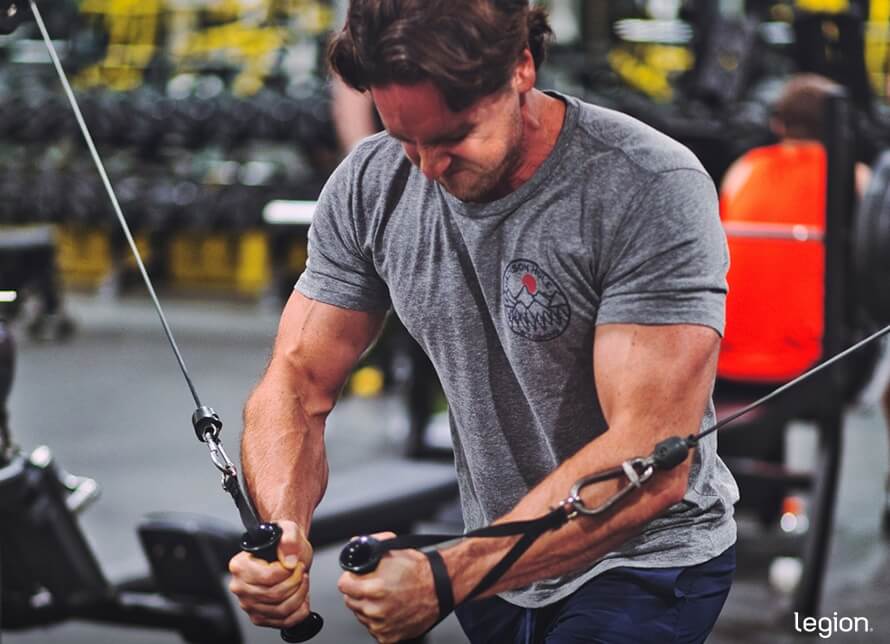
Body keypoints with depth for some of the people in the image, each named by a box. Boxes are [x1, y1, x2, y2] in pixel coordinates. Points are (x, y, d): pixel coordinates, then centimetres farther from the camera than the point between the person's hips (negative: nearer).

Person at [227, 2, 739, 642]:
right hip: (494, 562, 6)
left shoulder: (654, 191, -25)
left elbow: (652, 462, -30)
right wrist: (282, 530, -26)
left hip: (645, 562, -6)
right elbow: (297, 381, -4)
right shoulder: (371, 184, -7)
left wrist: (448, 578, -37)